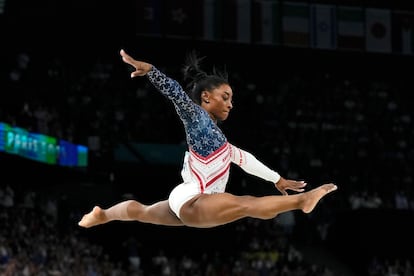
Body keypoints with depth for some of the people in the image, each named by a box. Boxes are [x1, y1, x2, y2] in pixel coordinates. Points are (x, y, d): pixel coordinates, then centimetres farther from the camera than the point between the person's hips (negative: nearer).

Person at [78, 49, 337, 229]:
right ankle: (301, 200, -49)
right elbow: (176, 93, -21)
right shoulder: (197, 116, -4)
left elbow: (244, 158, 28)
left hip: (188, 204, 11)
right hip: (190, 201, -11)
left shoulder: (213, 131, 21)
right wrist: (148, 69, -36)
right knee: (245, 204, -30)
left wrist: (277, 179, 32)